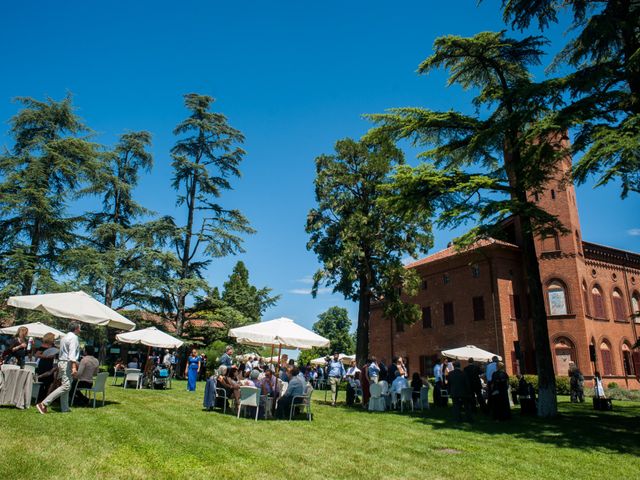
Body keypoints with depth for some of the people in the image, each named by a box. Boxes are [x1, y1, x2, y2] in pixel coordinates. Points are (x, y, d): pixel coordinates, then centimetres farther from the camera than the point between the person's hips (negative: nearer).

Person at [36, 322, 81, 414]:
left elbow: (62, 352, 20)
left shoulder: (64, 337, 19)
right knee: (66, 386, -14)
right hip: (67, 363, -11)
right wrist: (74, 367, -27)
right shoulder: (74, 337, -11)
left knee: (65, 386, 11)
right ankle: (44, 404, -17)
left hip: (61, 361, 11)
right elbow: (72, 353, -22)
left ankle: (65, 408, 14)